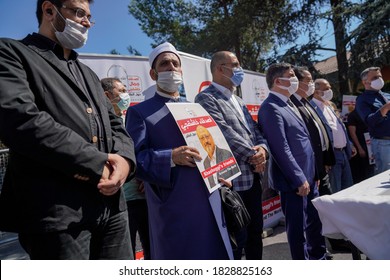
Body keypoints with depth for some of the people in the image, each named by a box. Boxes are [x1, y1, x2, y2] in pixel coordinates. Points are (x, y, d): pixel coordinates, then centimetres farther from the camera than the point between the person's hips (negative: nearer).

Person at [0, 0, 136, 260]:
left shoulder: (89, 74, 25)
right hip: (57, 211, -6)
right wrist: (98, 164, -14)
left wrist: (124, 159, -6)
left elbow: (116, 126, 18)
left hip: (112, 205, 7)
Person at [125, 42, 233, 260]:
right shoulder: (140, 112, 0)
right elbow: (134, 158, -10)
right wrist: (172, 157, -23)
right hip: (173, 207, -5)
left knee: (216, 254, 13)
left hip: (209, 202, 6)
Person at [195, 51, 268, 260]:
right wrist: (253, 155, -12)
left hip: (253, 178, 9)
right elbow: (225, 134, -20)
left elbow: (255, 131, 15)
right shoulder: (206, 98, -10)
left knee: (255, 233, 19)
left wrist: (262, 148, -6)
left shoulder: (238, 101, 19)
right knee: (236, 240, 1)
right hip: (232, 182, -9)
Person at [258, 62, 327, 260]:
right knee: (298, 227, 6)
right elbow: (281, 149, -22)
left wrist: (311, 174, 15)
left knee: (316, 221, 21)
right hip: (295, 181, -9)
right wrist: (299, 180, -19)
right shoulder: (271, 108, -17)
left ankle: (319, 258, 40)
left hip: (308, 176, 9)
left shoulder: (289, 104, 14)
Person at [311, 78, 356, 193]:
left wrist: (349, 144, 21)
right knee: (335, 192, -1)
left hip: (343, 152, 9)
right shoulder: (312, 108, -14)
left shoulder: (328, 106, 17)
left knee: (349, 187, 17)